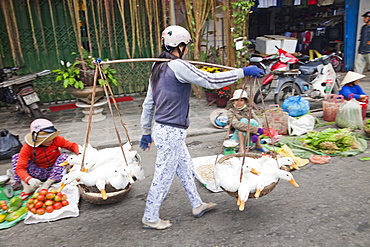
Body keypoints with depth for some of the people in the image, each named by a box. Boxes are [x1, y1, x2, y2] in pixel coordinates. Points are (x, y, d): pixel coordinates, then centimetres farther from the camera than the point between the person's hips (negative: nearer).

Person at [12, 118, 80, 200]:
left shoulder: (56, 139, -15)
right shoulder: (27, 148, -18)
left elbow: (72, 145, -9)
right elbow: (20, 168, -24)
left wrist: (79, 152, -34)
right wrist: (29, 179, -44)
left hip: (54, 172, 0)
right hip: (39, 174, 0)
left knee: (64, 156, -28)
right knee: (16, 157, -14)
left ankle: (46, 185, -25)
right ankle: (27, 187, -19)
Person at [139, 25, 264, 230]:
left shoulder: (158, 68, 11)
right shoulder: (178, 66, -17)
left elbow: (148, 104, 13)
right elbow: (211, 81, -20)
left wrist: (146, 132, 20)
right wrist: (243, 72, -10)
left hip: (161, 129, 10)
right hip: (172, 133, -10)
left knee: (185, 168, 21)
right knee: (163, 176, 6)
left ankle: (197, 205, 39)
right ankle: (150, 218, 24)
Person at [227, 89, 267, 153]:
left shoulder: (249, 111, 2)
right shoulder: (231, 111, -9)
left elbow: (258, 124, -8)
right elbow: (235, 124, -28)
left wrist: (256, 134, -30)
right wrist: (255, 129, -33)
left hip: (248, 140, 3)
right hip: (237, 139, -3)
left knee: (252, 122, -21)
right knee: (243, 120, -24)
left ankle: (258, 145, -12)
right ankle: (241, 147, -31)